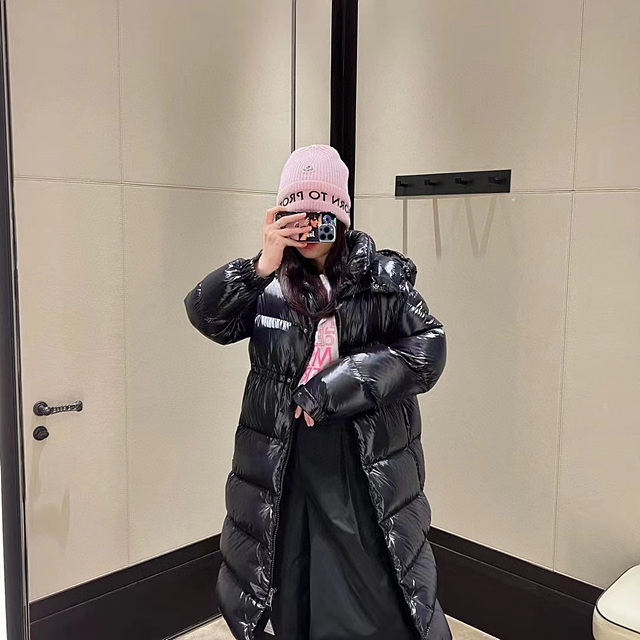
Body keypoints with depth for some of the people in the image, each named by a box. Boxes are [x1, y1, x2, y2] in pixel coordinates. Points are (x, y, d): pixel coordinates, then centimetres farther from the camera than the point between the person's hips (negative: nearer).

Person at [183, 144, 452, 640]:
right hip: (282, 473, 2)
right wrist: (261, 267, -28)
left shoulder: (384, 278, -4)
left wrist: (333, 387, -17)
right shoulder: (267, 283, 0)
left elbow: (428, 349, -12)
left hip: (368, 473, -1)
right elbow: (205, 315, -12)